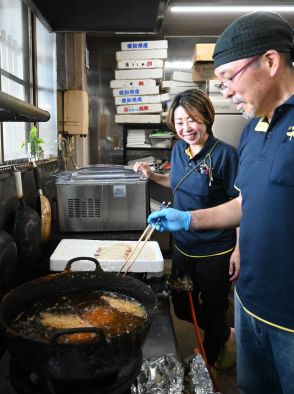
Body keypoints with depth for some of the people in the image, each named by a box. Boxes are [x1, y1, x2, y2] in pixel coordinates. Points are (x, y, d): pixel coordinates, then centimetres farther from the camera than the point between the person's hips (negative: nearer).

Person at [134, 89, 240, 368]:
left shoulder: (224, 154, -19)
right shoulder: (178, 149, 1)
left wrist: (239, 250, -16)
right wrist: (152, 175, 4)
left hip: (215, 251, -7)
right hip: (183, 247, 7)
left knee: (213, 311, 12)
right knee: (182, 308, 19)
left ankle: (207, 365, 43)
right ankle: (225, 336, 47)